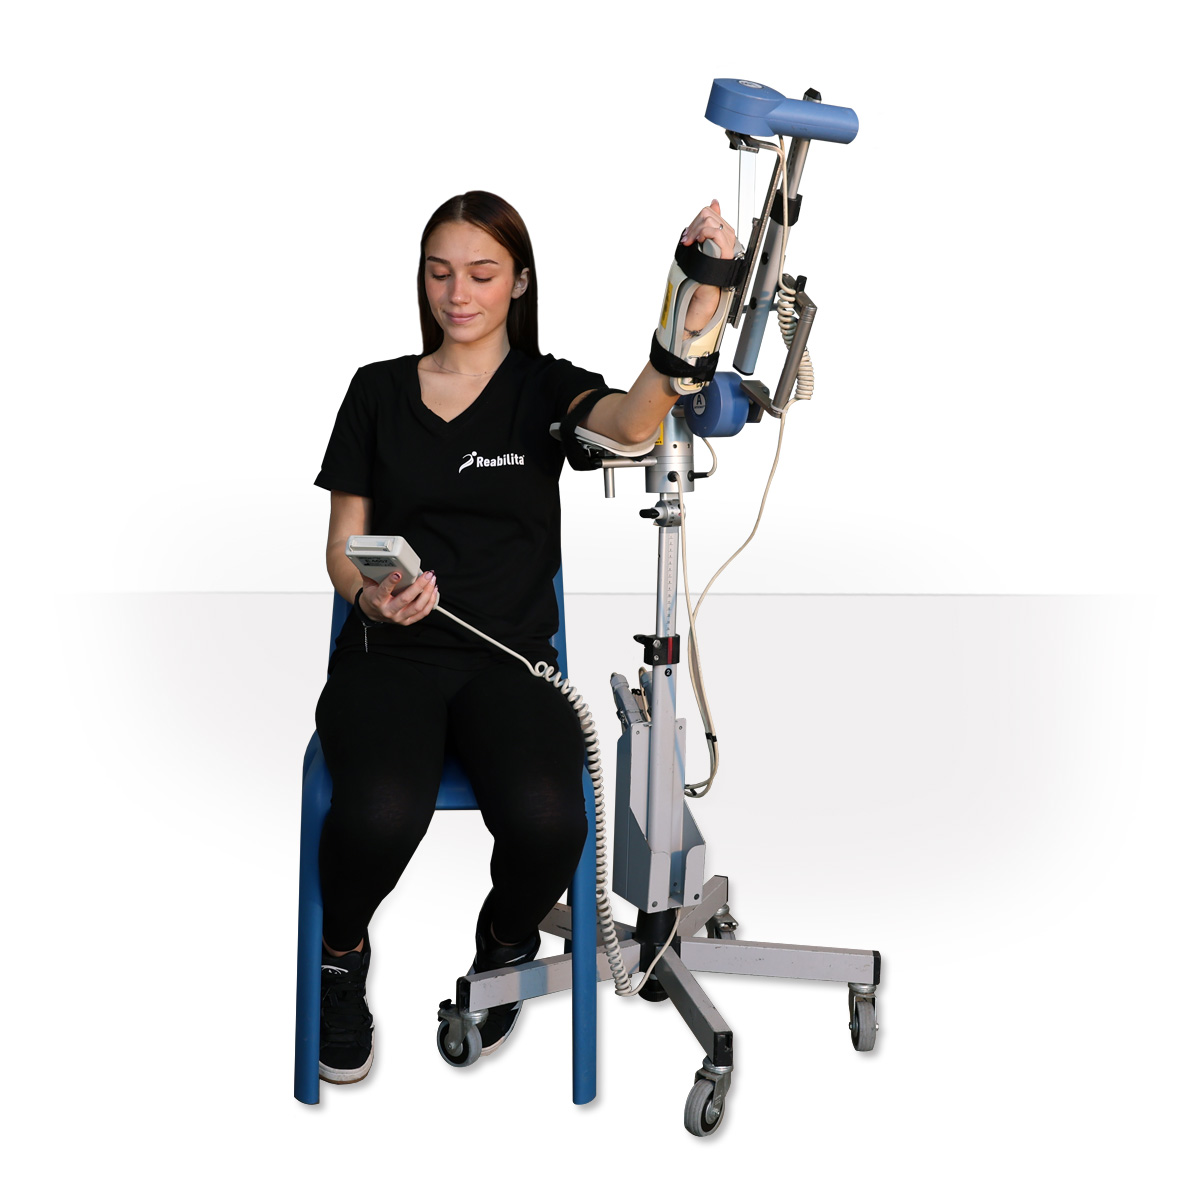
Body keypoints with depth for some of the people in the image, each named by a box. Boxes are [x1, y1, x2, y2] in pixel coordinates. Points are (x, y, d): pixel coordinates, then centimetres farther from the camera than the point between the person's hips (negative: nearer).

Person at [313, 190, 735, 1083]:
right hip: (389, 653, 1)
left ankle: (505, 943, 9)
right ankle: (343, 954, 6)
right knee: (382, 812, -31)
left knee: (546, 816, -30)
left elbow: (631, 422, -19)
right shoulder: (380, 389, 11)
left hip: (509, 656, 0)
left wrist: (699, 311, -37)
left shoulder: (546, 388, 6)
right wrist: (372, 597, -13)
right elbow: (343, 546, 12)